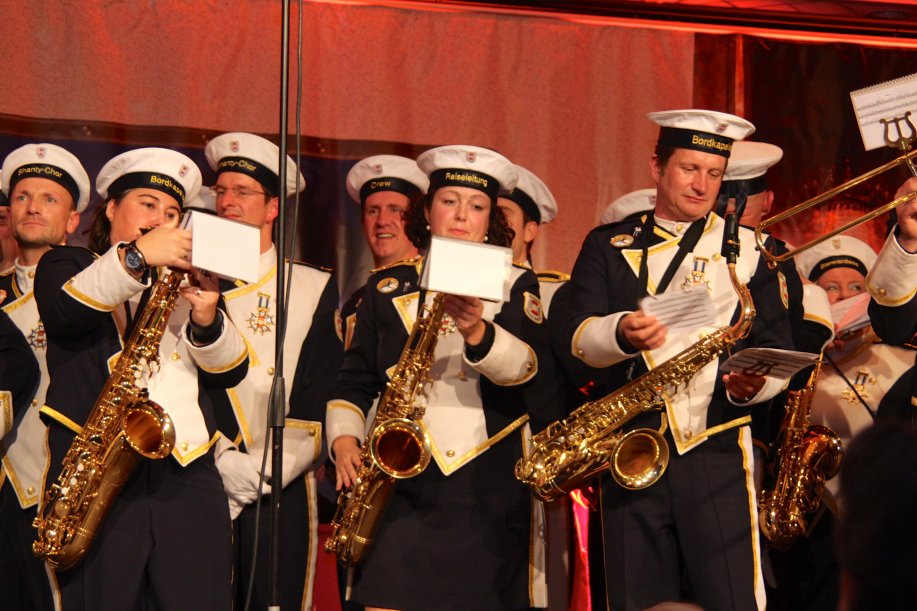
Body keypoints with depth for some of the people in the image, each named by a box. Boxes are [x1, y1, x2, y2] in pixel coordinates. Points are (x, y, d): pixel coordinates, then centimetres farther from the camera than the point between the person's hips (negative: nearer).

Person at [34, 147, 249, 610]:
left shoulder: (186, 283, 22)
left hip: (187, 474, 3)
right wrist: (136, 256, -20)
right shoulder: (68, 265, 14)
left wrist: (207, 321, -6)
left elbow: (230, 371, 14)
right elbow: (65, 310, -10)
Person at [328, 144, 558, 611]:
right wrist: (344, 439, -5)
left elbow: (530, 367, -9)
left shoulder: (515, 285, 9)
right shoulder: (387, 288, 13)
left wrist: (477, 332, -28)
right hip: (404, 488, 1)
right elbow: (353, 382, 14)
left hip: (492, 489, 0)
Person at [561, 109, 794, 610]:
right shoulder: (608, 246, 13)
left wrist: (753, 382, -15)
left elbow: (776, 349, 9)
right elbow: (577, 335, -1)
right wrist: (621, 333, -25)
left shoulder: (747, 249, 13)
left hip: (717, 454, -1)